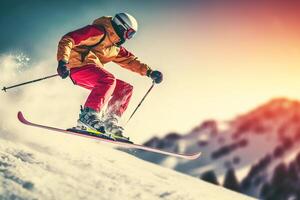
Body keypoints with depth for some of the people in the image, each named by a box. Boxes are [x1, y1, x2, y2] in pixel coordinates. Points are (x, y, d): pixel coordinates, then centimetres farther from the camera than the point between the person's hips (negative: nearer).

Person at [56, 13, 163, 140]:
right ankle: (88, 115, -37)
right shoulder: (98, 32, -8)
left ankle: (110, 122, -1)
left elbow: (130, 60, 27)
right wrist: (62, 62, -28)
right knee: (109, 80, -33)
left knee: (126, 88, 5)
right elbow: (68, 39, -14)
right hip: (79, 65, -9)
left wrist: (149, 72, 14)